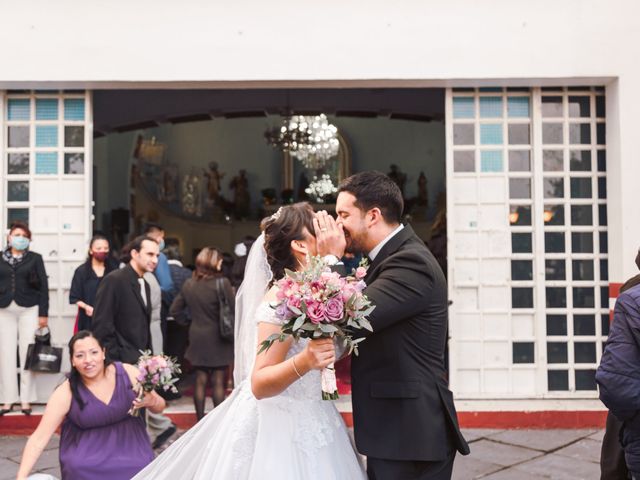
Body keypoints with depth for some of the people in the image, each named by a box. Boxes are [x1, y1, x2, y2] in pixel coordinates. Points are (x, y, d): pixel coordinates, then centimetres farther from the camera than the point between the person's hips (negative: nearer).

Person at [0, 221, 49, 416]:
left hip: (29, 309, -2)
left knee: (27, 353, -1)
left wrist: (43, 314, -5)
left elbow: (43, 286, 1)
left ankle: (26, 400, 5)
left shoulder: (35, 258, 4)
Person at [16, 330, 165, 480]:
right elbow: (39, 438, -17)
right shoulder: (65, 393, -17)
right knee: (78, 467, -30)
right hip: (88, 449, 0)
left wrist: (151, 402, -24)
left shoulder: (128, 372, -13)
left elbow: (160, 406, -1)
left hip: (128, 443, 1)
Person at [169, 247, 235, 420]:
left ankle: (200, 419, 19)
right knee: (218, 382, 4)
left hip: (197, 338, 5)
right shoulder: (221, 283, -16)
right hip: (217, 339, -4)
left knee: (200, 381, 12)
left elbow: (174, 310, 6)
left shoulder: (189, 284, 1)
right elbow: (234, 310, -17)